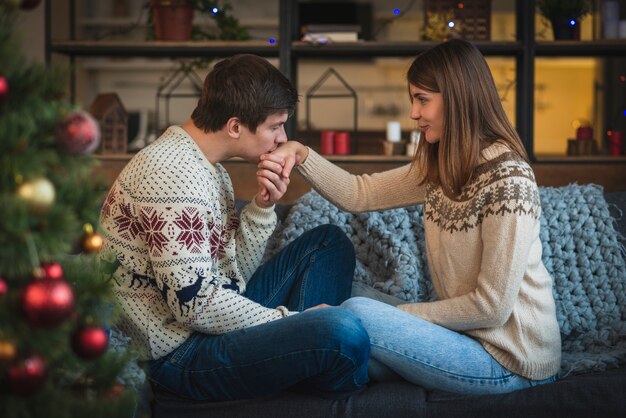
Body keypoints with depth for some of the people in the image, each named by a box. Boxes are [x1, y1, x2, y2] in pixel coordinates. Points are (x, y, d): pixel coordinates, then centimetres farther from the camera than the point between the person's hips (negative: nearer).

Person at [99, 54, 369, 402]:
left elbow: (234, 271, 11)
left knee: (331, 242, 19)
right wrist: (289, 320, -15)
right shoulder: (174, 176, -21)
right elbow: (195, 304, -25)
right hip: (180, 352, -11)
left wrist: (263, 206, -4)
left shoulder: (207, 165, 11)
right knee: (343, 331, -31)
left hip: (215, 319, 11)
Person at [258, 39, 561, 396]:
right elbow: (358, 194, 3)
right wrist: (301, 156, -14)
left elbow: (492, 307, -21)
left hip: (511, 360, -8)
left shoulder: (508, 180, -21)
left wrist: (404, 313, -11)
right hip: (472, 334, 8)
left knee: (357, 313, -18)